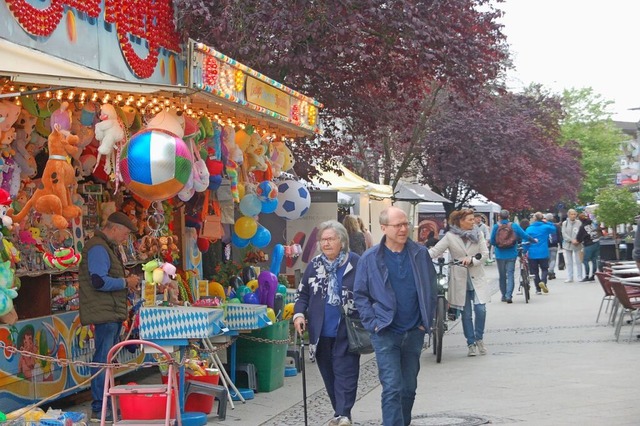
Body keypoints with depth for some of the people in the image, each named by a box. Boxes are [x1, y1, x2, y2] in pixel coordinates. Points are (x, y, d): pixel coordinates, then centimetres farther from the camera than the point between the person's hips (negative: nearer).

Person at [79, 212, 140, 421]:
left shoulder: (109, 247, 19)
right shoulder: (98, 249, -16)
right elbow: (99, 281, -25)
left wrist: (127, 283, 8)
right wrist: (126, 283, -15)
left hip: (112, 313, 11)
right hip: (104, 313, -11)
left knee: (108, 359, 15)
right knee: (103, 360, -8)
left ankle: (106, 403, 23)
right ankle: (99, 408, -6)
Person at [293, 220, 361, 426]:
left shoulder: (356, 263, -4)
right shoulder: (314, 265, 8)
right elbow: (303, 293, 13)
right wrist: (299, 314, -4)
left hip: (347, 332, -4)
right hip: (321, 332, 4)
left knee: (345, 372, -8)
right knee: (328, 374, 10)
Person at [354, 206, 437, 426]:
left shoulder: (420, 254, 2)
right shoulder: (370, 258, -4)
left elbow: (431, 289, 10)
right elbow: (360, 295, 2)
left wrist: (427, 320, 4)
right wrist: (373, 323, -7)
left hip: (414, 332, 3)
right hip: (386, 333, -3)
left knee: (409, 387, 13)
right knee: (392, 388, -10)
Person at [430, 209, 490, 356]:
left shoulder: (478, 234, 4)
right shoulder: (450, 236, -3)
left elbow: (484, 253, -1)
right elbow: (435, 251, -8)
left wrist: (471, 259, -19)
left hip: (477, 278, 1)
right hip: (460, 280, -1)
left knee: (480, 309, -10)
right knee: (466, 314, 4)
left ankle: (479, 339, 11)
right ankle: (471, 344, 14)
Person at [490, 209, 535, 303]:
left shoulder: (496, 227, -6)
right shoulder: (514, 226, -4)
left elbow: (492, 241, -4)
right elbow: (524, 236, -2)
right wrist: (533, 240, 16)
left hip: (500, 254, 0)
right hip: (511, 254, 0)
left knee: (502, 275, 12)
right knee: (510, 274, 0)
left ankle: (504, 296, 18)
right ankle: (509, 295, -15)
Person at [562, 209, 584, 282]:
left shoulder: (579, 223, -3)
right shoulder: (565, 223, 1)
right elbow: (564, 234, -4)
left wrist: (577, 240, -18)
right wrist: (571, 240, -15)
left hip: (576, 245, -2)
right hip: (567, 244, 2)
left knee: (577, 261, 1)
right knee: (569, 262, 7)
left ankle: (580, 277, 9)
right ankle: (569, 278, 11)